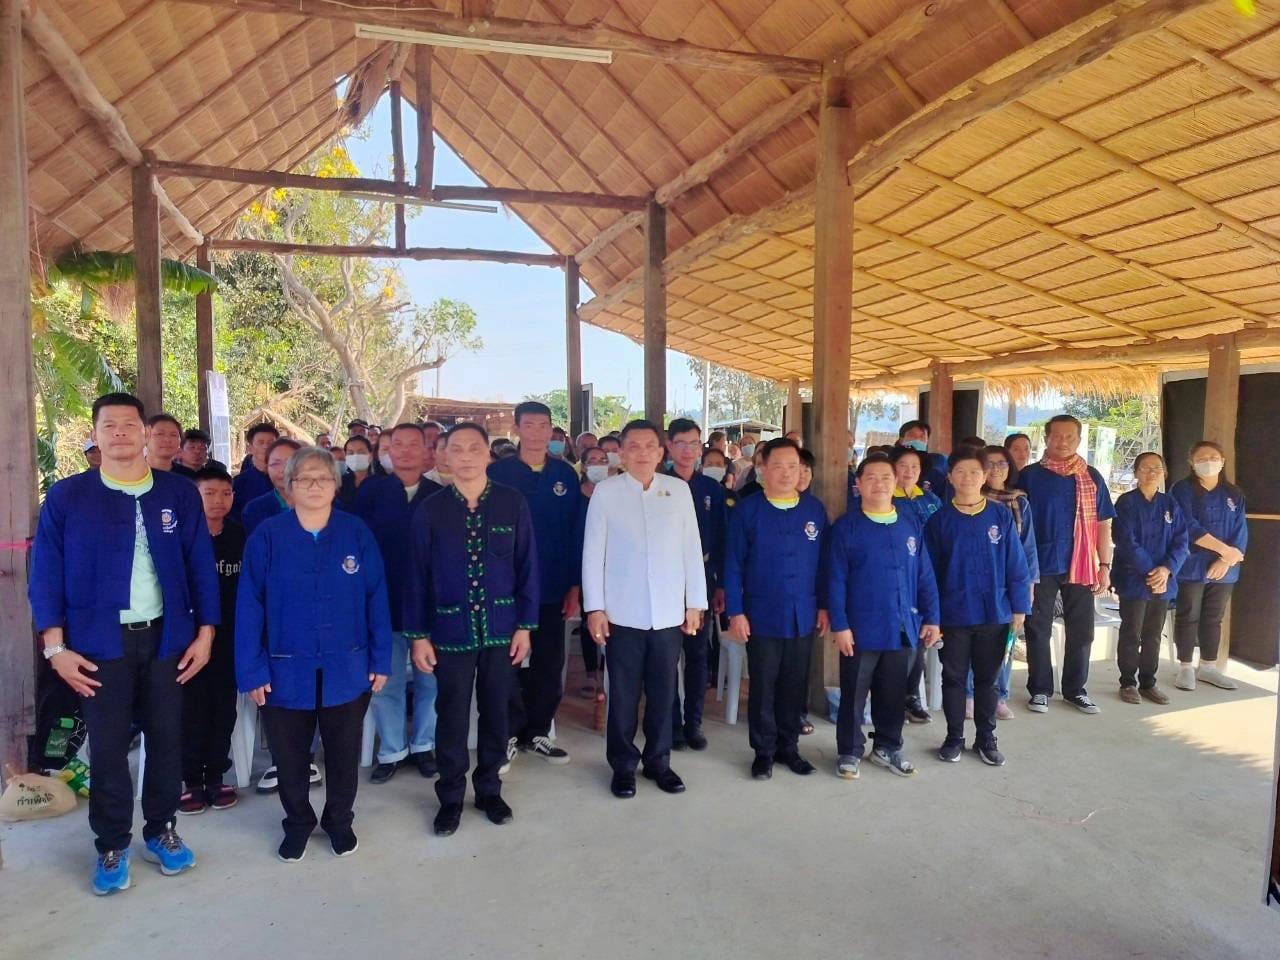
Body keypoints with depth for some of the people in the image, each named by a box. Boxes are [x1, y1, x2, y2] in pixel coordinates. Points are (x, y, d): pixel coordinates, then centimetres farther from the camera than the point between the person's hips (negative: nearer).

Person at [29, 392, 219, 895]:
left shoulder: (180, 494, 0)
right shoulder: (66, 497, -3)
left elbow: (201, 567, 2)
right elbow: (46, 575, -3)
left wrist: (205, 633, -2)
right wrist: (56, 647, -9)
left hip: (166, 635, 1)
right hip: (99, 641, -1)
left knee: (166, 738, 11)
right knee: (108, 745, 8)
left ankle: (161, 831, 30)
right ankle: (112, 847, 25)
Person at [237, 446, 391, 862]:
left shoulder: (356, 532, -4)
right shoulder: (267, 535, -7)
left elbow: (376, 597, -3)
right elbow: (250, 605, -7)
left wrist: (381, 658, -4)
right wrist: (251, 670, -10)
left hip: (347, 668, 1)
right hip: (286, 669, 0)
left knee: (344, 753, 16)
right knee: (289, 755, 15)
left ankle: (339, 821, 38)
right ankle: (297, 823, 39)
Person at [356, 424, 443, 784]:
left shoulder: (440, 495, 1)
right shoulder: (371, 491, 0)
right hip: (385, 602, 0)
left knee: (430, 680, 10)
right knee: (384, 683, 8)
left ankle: (423, 746, 27)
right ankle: (391, 751, 24)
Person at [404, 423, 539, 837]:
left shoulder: (513, 504, -3)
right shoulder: (430, 509, -3)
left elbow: (527, 567, 0)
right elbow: (417, 576, -1)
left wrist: (525, 625, -2)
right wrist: (418, 635, -2)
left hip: (501, 627, 1)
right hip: (451, 629, 0)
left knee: (495, 711, 14)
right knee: (452, 716, 10)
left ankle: (489, 789, 33)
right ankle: (450, 797, 28)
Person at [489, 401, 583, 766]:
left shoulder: (566, 475, 2)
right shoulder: (498, 472, -5)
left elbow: (576, 532, 3)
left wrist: (575, 585, 1)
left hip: (552, 587, 3)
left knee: (549, 665, 12)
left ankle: (536, 733, 28)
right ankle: (508, 735, 23)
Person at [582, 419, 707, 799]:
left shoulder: (679, 490, 3)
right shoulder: (606, 491, -3)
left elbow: (692, 549, 5)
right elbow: (593, 552, -2)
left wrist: (695, 603, 5)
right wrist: (594, 608, -6)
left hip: (669, 613, 2)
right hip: (622, 613, -2)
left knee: (663, 692, 11)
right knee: (624, 694, 8)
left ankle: (658, 761, 28)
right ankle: (623, 765, 24)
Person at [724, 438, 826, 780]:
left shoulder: (815, 509, 2)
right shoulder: (748, 510, -6)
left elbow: (824, 560, 6)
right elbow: (733, 565, -6)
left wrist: (823, 605, 3)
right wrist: (735, 611, -10)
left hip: (803, 614, 3)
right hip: (762, 615, -2)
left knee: (795, 685, 13)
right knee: (763, 686, 8)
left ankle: (788, 746, 28)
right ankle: (763, 751, 21)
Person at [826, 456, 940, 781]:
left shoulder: (910, 525, 5)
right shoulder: (846, 527, -6)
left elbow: (925, 575, 8)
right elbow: (836, 580, -9)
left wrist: (931, 618, 4)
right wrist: (839, 625, -13)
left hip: (901, 627, 4)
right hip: (860, 629, -4)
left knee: (893, 693, 15)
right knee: (854, 694, 7)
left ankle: (888, 747, 32)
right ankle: (849, 751, 20)